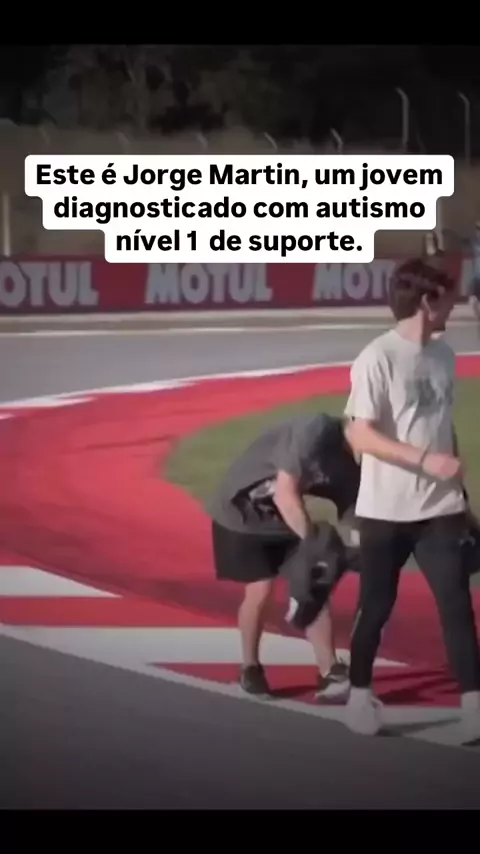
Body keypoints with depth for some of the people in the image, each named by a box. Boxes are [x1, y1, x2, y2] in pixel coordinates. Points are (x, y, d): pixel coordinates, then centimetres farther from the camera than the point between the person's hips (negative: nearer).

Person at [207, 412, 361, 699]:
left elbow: (351, 522, -6)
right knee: (260, 589, -9)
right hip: (241, 513, -6)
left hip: (287, 517, 6)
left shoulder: (351, 466, -8)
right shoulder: (316, 431, -31)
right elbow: (286, 494, -35)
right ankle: (250, 668, 13)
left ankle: (330, 672, -3)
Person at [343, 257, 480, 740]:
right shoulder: (378, 358, -13)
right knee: (375, 607, 7)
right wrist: (426, 460, -24)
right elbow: (360, 436, -17)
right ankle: (360, 693, 26)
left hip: (440, 509, 5)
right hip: (384, 511, -5)